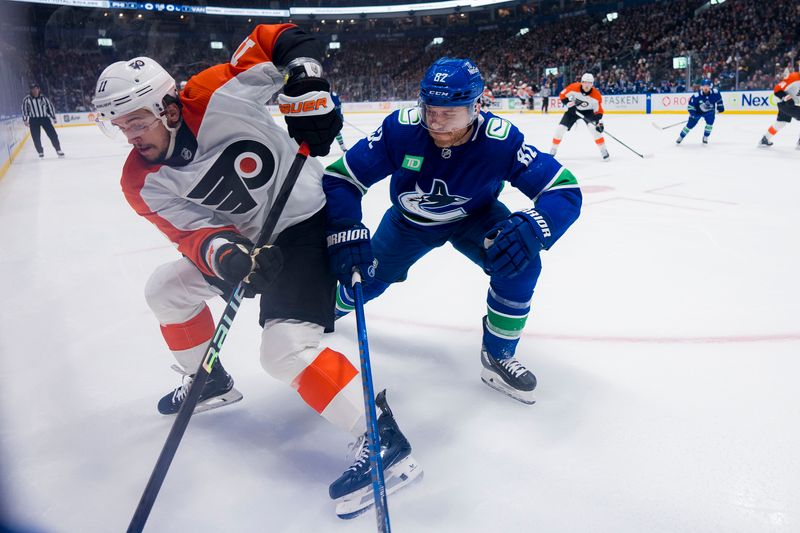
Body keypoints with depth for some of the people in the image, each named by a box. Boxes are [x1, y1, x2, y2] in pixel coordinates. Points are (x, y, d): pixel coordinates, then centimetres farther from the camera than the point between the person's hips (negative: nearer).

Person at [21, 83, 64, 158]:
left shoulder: (44, 98, -1)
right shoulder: (27, 99, -4)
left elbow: (50, 107, 8)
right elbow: (24, 109, 0)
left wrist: (54, 118, 8)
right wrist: (25, 120, -5)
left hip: (45, 118, 1)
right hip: (33, 120, 0)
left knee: (53, 135, -5)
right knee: (36, 138, -1)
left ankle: (58, 150, 5)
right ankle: (40, 152, 14)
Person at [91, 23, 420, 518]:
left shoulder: (216, 97, -22)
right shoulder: (143, 183, -6)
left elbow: (282, 40, -13)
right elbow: (192, 231, -15)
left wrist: (308, 87, -24)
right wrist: (224, 254, -36)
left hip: (305, 220, -8)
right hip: (245, 235, 8)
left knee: (286, 350, -20)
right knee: (166, 289, 16)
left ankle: (385, 440, -13)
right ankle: (210, 382, 36)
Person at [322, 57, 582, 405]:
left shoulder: (500, 139, -34)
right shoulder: (400, 128, -33)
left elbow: (565, 190, -33)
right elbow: (339, 177, -26)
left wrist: (528, 228, -53)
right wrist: (345, 233, -43)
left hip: (474, 218, -1)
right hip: (409, 221, 1)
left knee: (520, 262, -26)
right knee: (365, 278, 6)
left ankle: (498, 356, -3)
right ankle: (331, 309, 48)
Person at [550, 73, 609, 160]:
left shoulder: (596, 95, -25)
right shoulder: (573, 87, -26)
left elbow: (599, 110, -15)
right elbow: (562, 95, -11)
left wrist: (600, 122, -27)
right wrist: (569, 104, -22)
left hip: (588, 111, -1)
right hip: (573, 110, 1)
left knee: (594, 128, -23)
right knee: (560, 128, -7)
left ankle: (603, 150, -10)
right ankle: (553, 149, 13)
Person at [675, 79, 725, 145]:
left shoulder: (715, 93, -22)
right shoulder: (696, 96, -29)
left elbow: (719, 99, 1)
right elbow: (690, 105, -19)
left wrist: (720, 107, 6)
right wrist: (692, 114, -29)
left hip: (709, 111, 2)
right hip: (698, 112, -2)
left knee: (710, 123, -20)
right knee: (690, 125, -2)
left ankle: (705, 137, 2)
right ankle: (680, 137, 16)